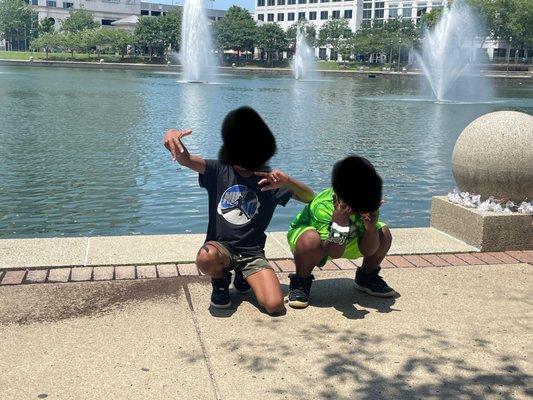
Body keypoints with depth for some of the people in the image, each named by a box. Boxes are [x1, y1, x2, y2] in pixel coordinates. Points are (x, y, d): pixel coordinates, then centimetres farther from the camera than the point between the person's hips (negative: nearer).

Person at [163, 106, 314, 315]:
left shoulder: (269, 178, 1)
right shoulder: (219, 170, -1)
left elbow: (309, 198, -2)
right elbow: (185, 159, -18)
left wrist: (288, 181, -23)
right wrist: (172, 135, -41)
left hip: (252, 252, 1)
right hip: (220, 247, -1)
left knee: (274, 305, -21)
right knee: (206, 258, -39)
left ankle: (243, 276, 15)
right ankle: (221, 281, 2)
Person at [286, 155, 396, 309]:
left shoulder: (366, 204, -23)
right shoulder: (323, 206, -38)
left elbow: (368, 250, -19)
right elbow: (334, 253, -40)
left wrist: (371, 228, -39)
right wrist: (339, 224, -55)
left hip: (345, 239, 6)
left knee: (384, 234, -13)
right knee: (312, 240, -42)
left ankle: (367, 277, 13)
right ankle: (300, 282, -13)